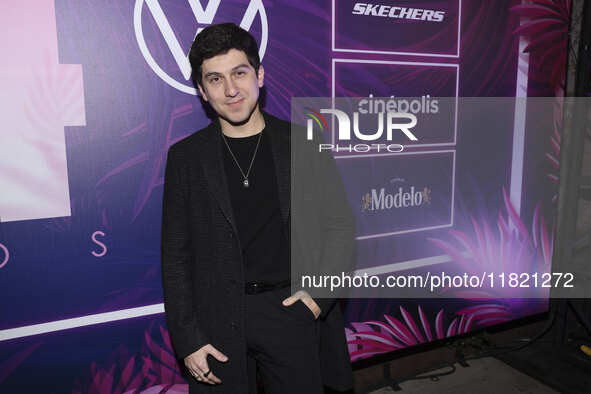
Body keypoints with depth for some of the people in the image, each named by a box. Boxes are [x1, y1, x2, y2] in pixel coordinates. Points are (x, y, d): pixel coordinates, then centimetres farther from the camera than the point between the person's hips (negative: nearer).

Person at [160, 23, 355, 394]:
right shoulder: (186, 157, -1)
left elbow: (340, 226, 4)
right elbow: (175, 256, 0)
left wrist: (321, 293, -7)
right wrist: (187, 340, -4)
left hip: (293, 309, 1)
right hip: (218, 320, 0)